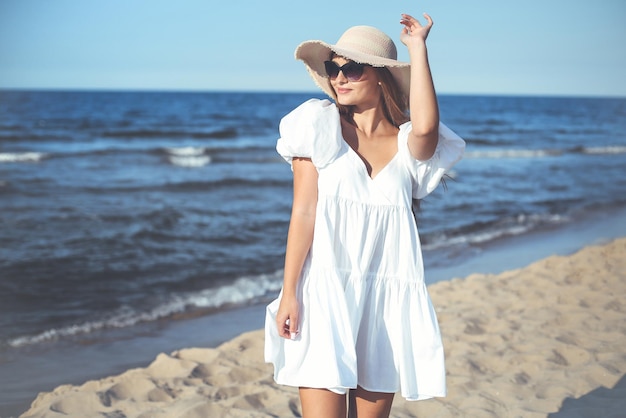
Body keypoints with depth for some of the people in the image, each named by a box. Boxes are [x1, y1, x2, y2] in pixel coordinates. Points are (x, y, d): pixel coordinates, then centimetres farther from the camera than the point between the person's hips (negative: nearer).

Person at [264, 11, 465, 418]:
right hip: (325, 294, -2)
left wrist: (418, 47, -11)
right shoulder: (320, 127, 3)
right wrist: (289, 293, -7)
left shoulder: (405, 143, 5)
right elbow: (303, 213, -2)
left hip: (386, 300, 2)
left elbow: (425, 126, -21)